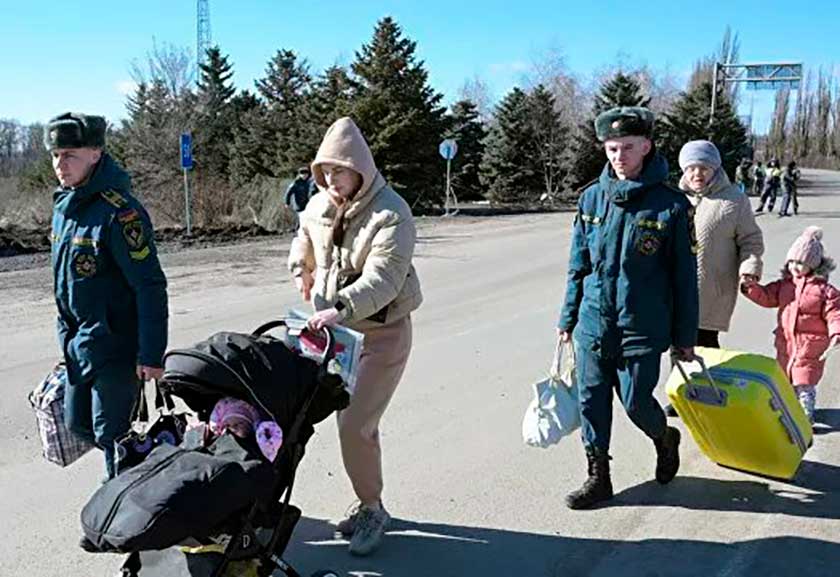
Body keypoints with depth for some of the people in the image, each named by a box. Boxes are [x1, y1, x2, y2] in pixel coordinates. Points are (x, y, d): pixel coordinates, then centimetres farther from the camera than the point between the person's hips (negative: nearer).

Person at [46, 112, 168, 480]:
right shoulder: (63, 204, 7)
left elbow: (150, 286, -21)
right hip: (78, 345, 9)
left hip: (115, 345, -9)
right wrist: (68, 335, 21)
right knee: (78, 425, 18)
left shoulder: (118, 211, -20)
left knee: (110, 434, 0)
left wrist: (151, 355, -21)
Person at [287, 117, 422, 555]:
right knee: (353, 421, 14)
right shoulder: (320, 206, 2)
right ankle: (370, 505, 31)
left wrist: (340, 309, -44)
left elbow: (382, 278, -31)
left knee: (355, 425, -10)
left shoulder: (390, 213, -20)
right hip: (339, 329, 7)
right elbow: (304, 238, 27)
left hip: (382, 332, -7)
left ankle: (372, 509, 13)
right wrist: (302, 269, 12)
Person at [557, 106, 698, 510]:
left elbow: (684, 275, -2)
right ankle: (598, 477, 24)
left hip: (642, 328, -3)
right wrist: (568, 318, 12)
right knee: (591, 403, 8)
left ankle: (665, 438, 38)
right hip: (592, 324, 4)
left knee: (637, 403, 5)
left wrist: (685, 336, 0)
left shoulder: (671, 205, -7)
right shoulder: (592, 198, 3)